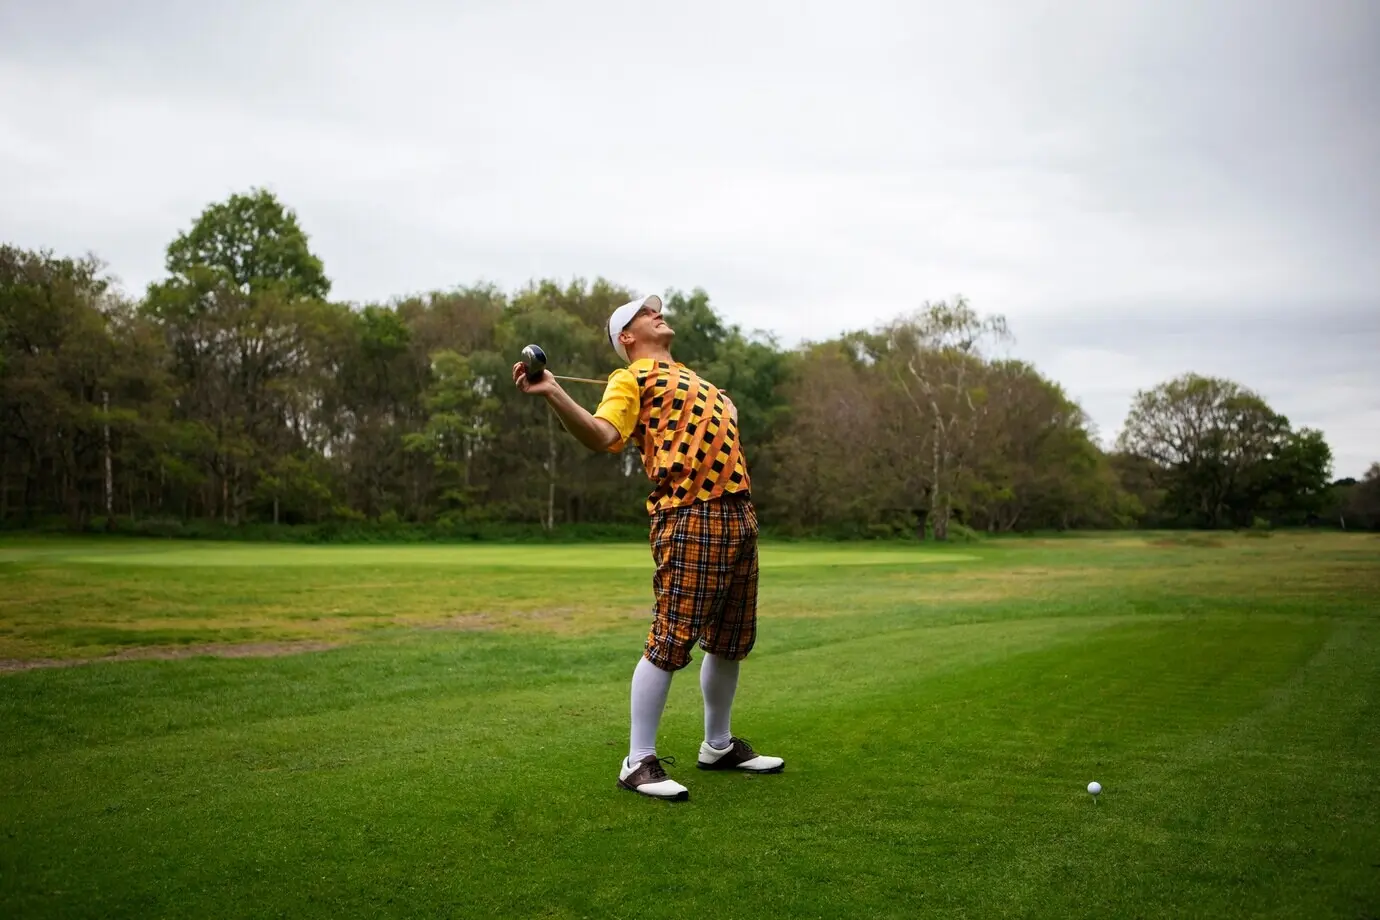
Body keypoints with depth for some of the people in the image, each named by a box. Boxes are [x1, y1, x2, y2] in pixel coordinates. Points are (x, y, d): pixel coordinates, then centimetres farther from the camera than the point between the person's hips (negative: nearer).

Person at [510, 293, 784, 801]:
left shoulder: (689, 377, 28)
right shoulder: (631, 378, 3)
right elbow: (602, 434, -15)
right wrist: (552, 393, -27)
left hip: (738, 514, 8)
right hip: (690, 516, -8)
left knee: (731, 640, 14)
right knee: (672, 639, -9)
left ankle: (719, 745, 29)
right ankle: (638, 762, 1)